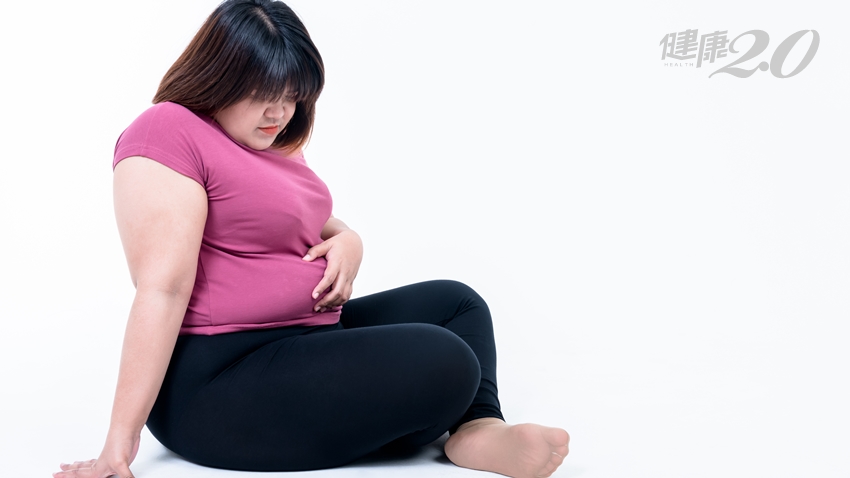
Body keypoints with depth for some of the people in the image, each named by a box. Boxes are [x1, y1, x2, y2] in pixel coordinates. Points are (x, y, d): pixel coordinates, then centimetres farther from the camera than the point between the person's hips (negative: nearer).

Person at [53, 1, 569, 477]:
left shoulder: (271, 142, 15)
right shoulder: (169, 134, -14)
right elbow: (162, 290, -22)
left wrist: (346, 241, -1)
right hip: (215, 380, -10)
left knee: (456, 303, 12)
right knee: (444, 365, -23)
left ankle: (481, 432, -11)